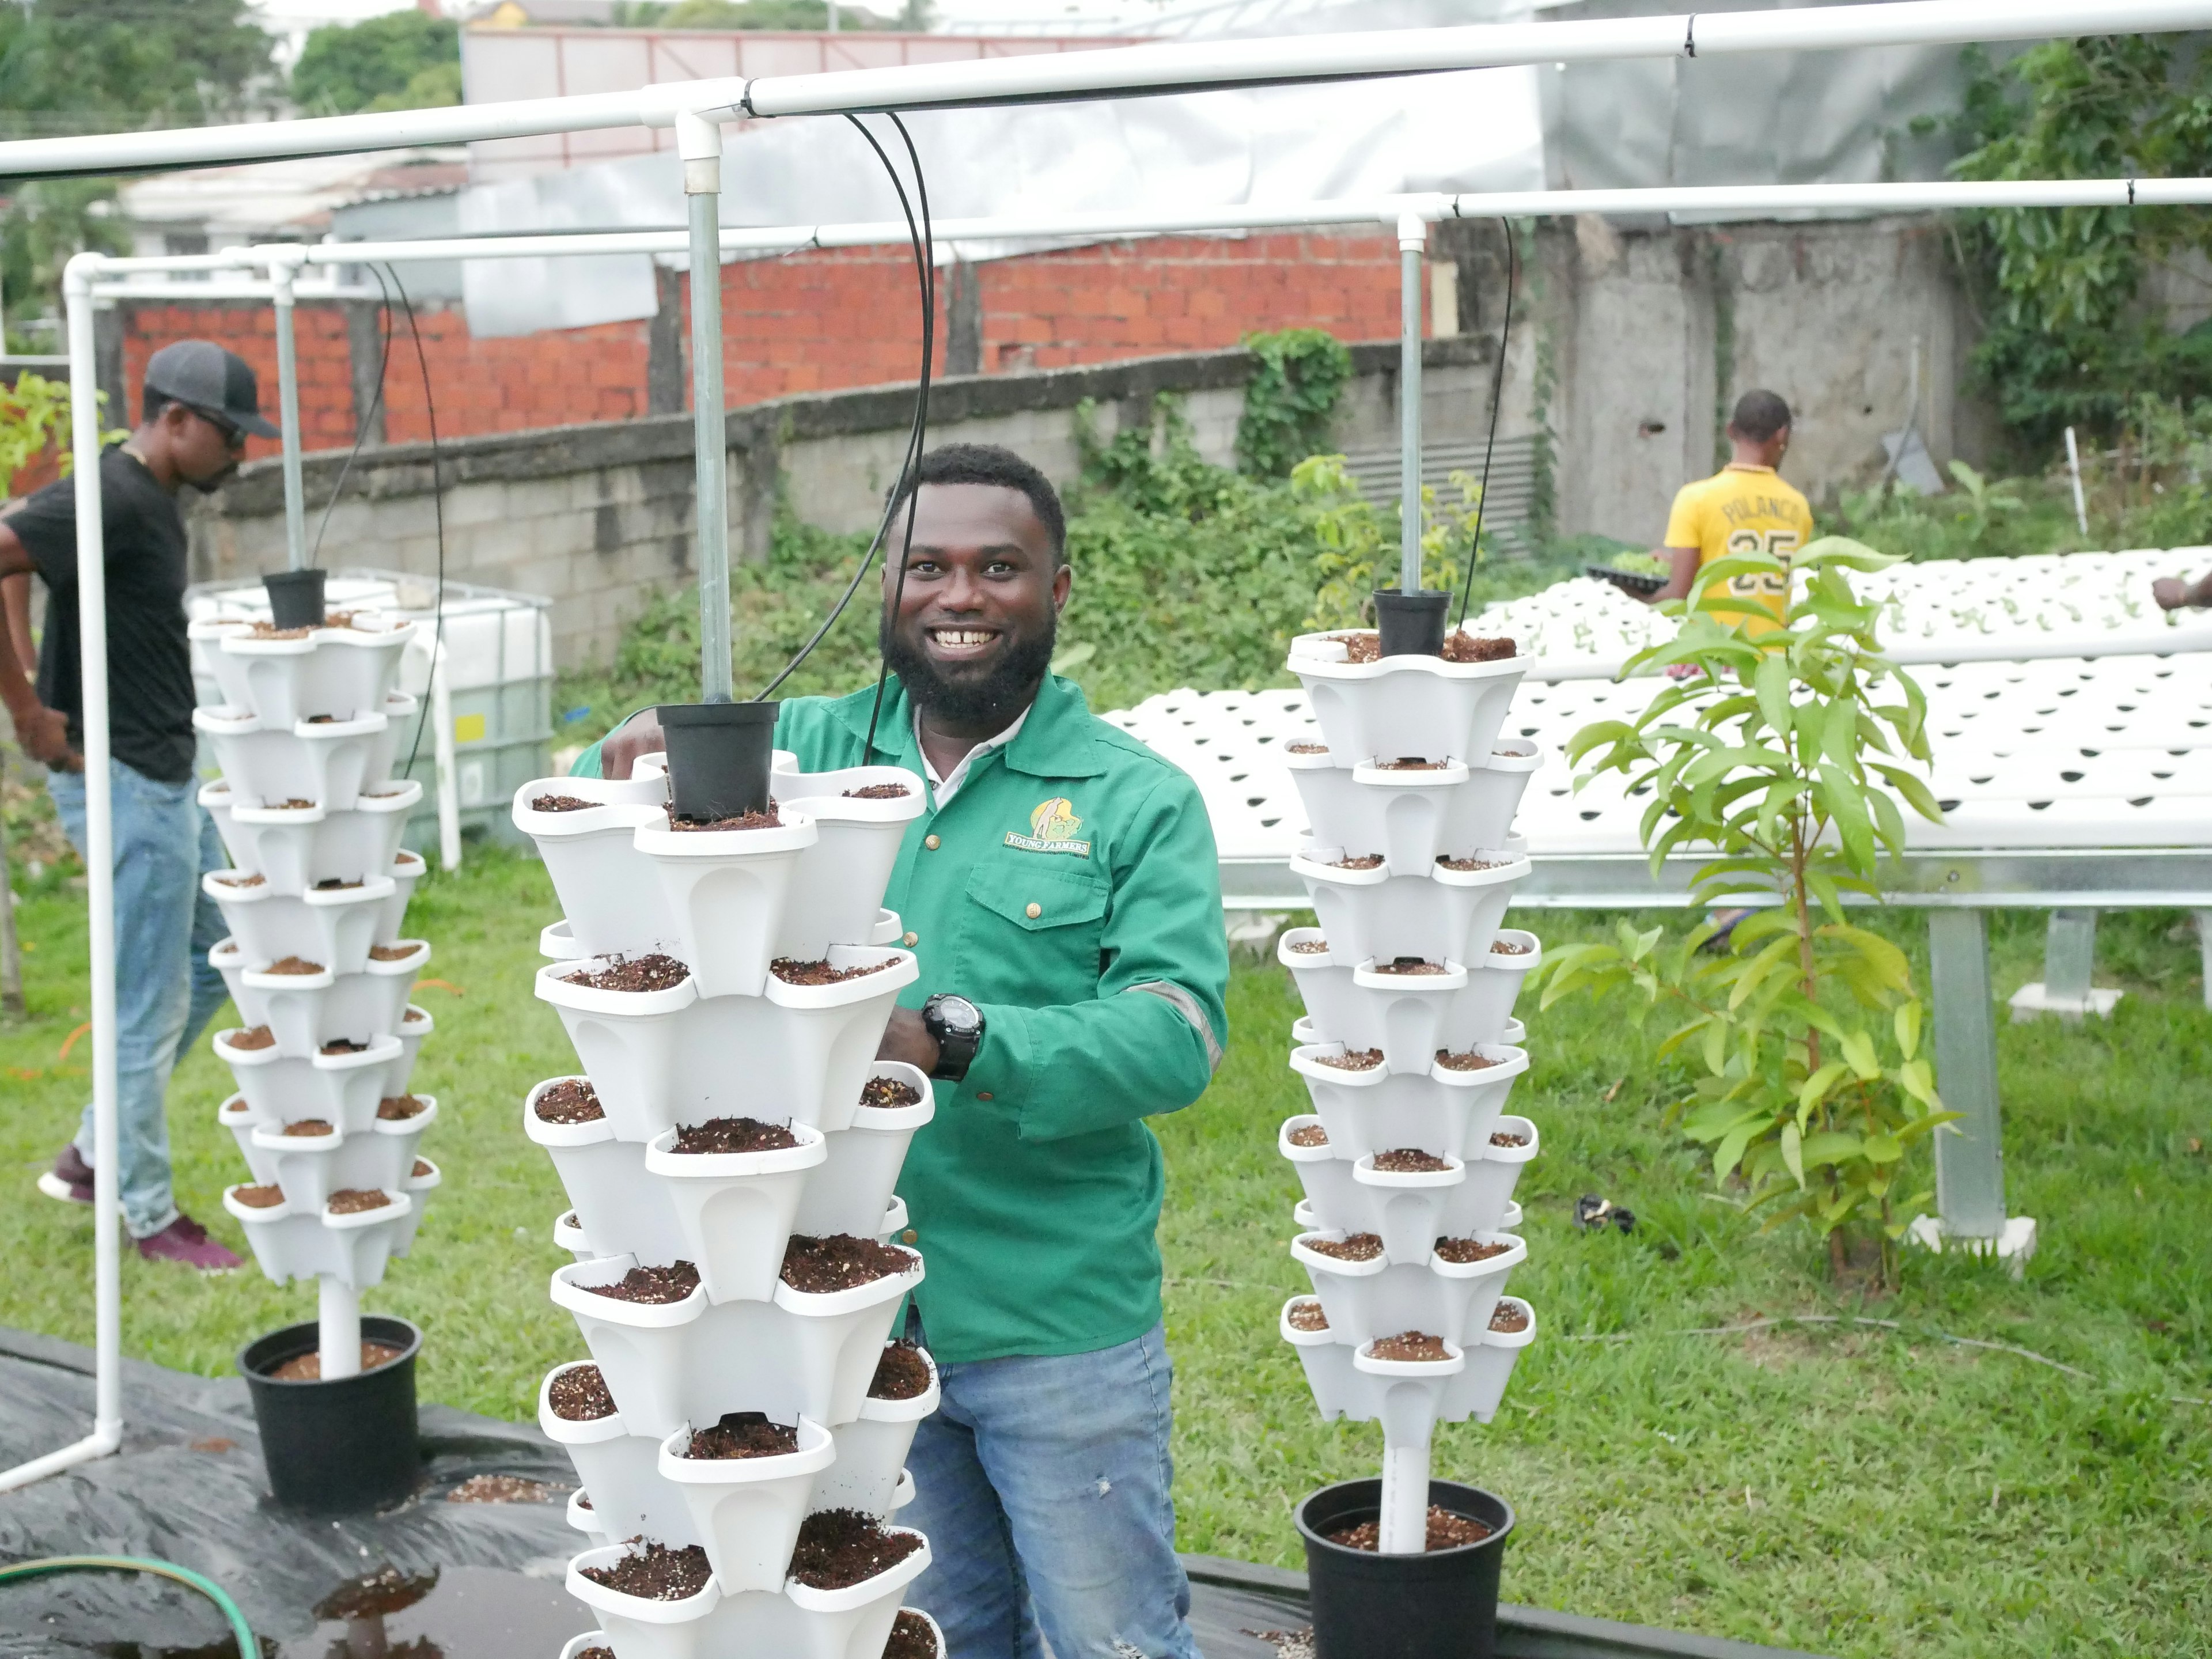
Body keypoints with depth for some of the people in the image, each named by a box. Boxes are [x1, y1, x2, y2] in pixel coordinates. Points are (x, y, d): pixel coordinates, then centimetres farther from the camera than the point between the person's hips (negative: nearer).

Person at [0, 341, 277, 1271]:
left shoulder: (154, 502, 10)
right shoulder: (110, 501, -19)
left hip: (168, 775, 10)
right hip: (120, 779, -10)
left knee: (211, 962, 19)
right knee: (149, 1006, 0)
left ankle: (94, 1154, 27)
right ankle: (149, 1214, 14)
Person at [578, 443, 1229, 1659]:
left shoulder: (1135, 801, -7)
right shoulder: (813, 751, 3)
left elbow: (1176, 1032, -18)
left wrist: (952, 1040, -33)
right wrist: (642, 755, -19)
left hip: (1058, 1325, -3)